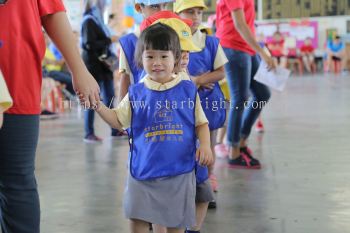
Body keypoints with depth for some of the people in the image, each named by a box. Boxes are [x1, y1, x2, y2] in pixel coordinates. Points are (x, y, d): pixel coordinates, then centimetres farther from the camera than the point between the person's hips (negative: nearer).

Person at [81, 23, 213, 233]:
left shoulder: (188, 90, -1)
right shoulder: (136, 93, 1)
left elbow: (201, 123, 5)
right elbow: (118, 120, 6)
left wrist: (205, 145, -11)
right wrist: (97, 104, -8)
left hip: (179, 171, -1)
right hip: (143, 170, 1)